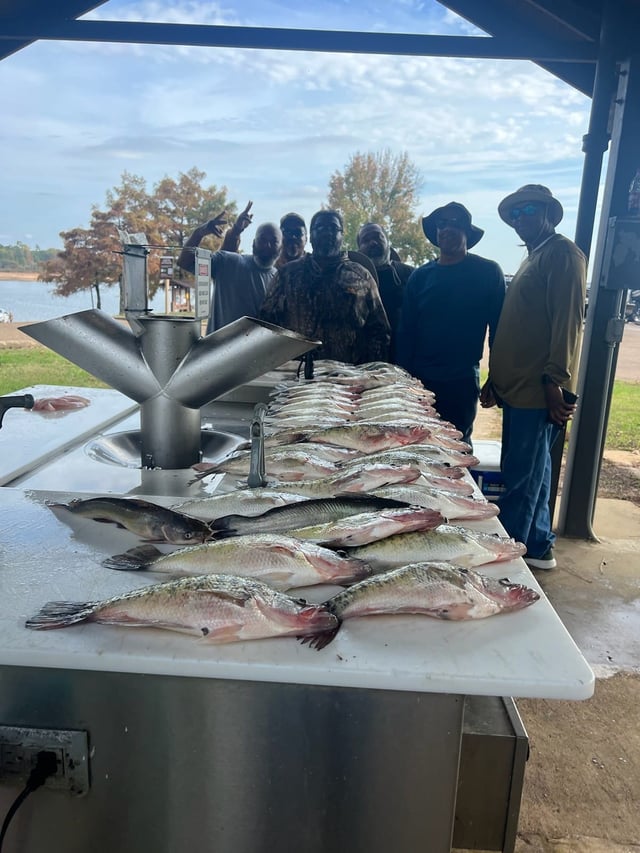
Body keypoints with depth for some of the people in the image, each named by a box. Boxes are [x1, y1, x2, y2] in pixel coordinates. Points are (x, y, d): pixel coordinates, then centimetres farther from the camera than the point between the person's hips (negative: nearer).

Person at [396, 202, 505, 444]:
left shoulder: (488, 272, -2)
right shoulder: (421, 276, 6)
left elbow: (498, 328, -2)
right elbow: (406, 331, 7)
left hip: (462, 381, -2)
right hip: (420, 379, 3)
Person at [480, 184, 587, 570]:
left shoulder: (562, 254, -7)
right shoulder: (533, 259, 22)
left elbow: (568, 321, -16)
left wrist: (556, 382, -22)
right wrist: (496, 380, 20)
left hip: (538, 389, -10)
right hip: (517, 386, 10)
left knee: (521, 478, -3)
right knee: (533, 472, 15)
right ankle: (538, 547, 26)